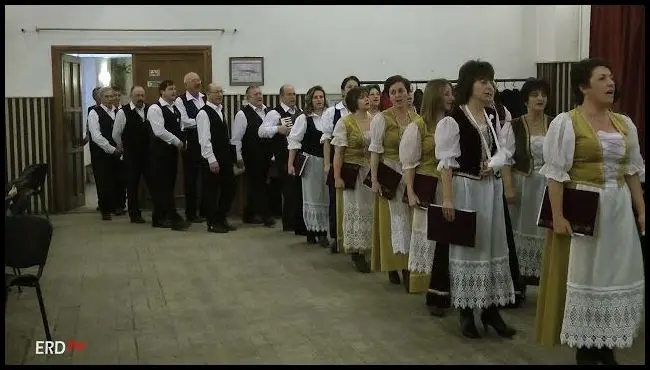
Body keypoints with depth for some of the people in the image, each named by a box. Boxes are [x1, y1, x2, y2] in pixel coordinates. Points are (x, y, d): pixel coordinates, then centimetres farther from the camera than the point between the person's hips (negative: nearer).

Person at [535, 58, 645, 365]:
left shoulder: (624, 124, 9)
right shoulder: (566, 122, -9)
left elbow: (632, 171, 13)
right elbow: (556, 173, -12)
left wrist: (641, 210, 9)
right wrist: (558, 216, -17)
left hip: (619, 209, 6)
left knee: (616, 274, 10)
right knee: (583, 273, 3)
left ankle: (606, 345, 24)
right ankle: (585, 347, 17)